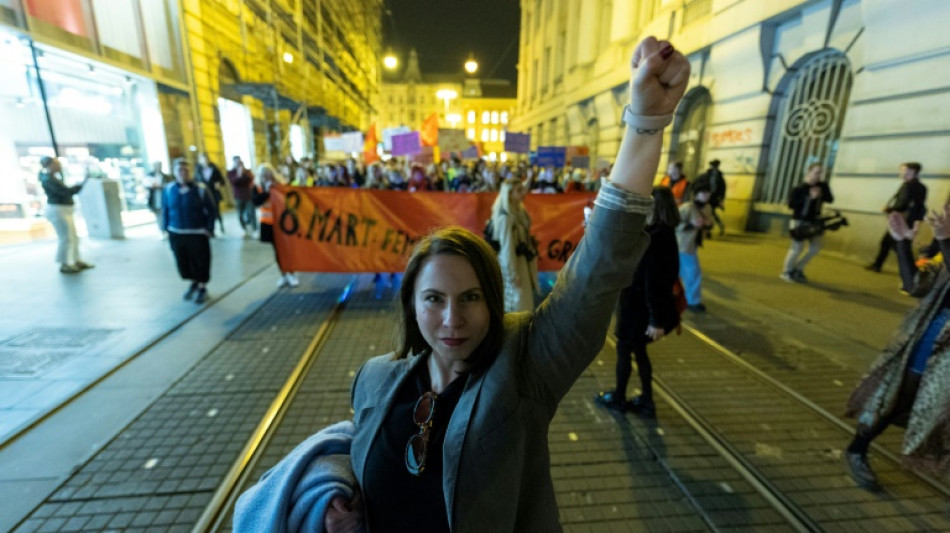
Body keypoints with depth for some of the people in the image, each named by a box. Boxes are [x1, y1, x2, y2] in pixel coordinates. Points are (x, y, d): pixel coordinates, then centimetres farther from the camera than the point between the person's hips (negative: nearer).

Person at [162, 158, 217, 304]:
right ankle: (193, 282, 37)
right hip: (176, 234, 4)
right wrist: (166, 228, 6)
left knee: (200, 261, 6)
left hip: (197, 234, -3)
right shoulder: (168, 189, 0)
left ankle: (202, 287, 25)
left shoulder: (201, 189, -9)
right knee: (182, 262, 15)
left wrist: (209, 229, -11)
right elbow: (165, 210, 9)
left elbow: (211, 210, -6)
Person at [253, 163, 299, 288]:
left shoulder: (282, 185, -10)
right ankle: (283, 276, 21)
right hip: (268, 223, 2)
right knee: (277, 250, 10)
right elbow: (256, 201, -19)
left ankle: (291, 275, 17)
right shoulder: (257, 186, -4)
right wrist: (266, 191, -26)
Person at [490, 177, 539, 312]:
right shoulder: (505, 217, -21)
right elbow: (506, 246, -22)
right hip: (513, 262, -9)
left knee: (525, 299, 17)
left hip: (523, 260, 9)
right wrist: (513, 273, -19)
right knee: (517, 304, 0)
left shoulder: (519, 211, 6)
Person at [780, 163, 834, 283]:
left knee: (815, 248, 7)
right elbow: (791, 203, -17)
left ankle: (798, 269, 22)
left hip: (814, 222, 6)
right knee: (797, 248, -6)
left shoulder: (823, 186, 5)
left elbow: (831, 199, 5)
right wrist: (810, 198, -22)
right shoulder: (799, 188, -11)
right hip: (799, 221, -6)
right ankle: (787, 272, 10)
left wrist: (821, 195, -15)